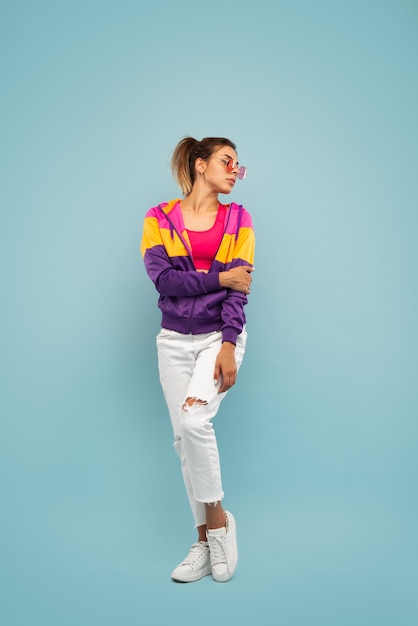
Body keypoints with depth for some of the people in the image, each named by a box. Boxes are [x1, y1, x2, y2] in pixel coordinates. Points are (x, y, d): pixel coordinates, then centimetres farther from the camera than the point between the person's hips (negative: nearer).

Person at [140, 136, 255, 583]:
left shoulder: (237, 219, 4)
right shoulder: (159, 219, 3)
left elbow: (239, 288, -6)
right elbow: (163, 278, -11)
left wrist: (228, 346, -16)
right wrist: (219, 278, -13)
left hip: (220, 336, -2)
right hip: (175, 341, 2)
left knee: (194, 419, -22)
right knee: (184, 437, 2)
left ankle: (218, 518, 0)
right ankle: (205, 541, 16)